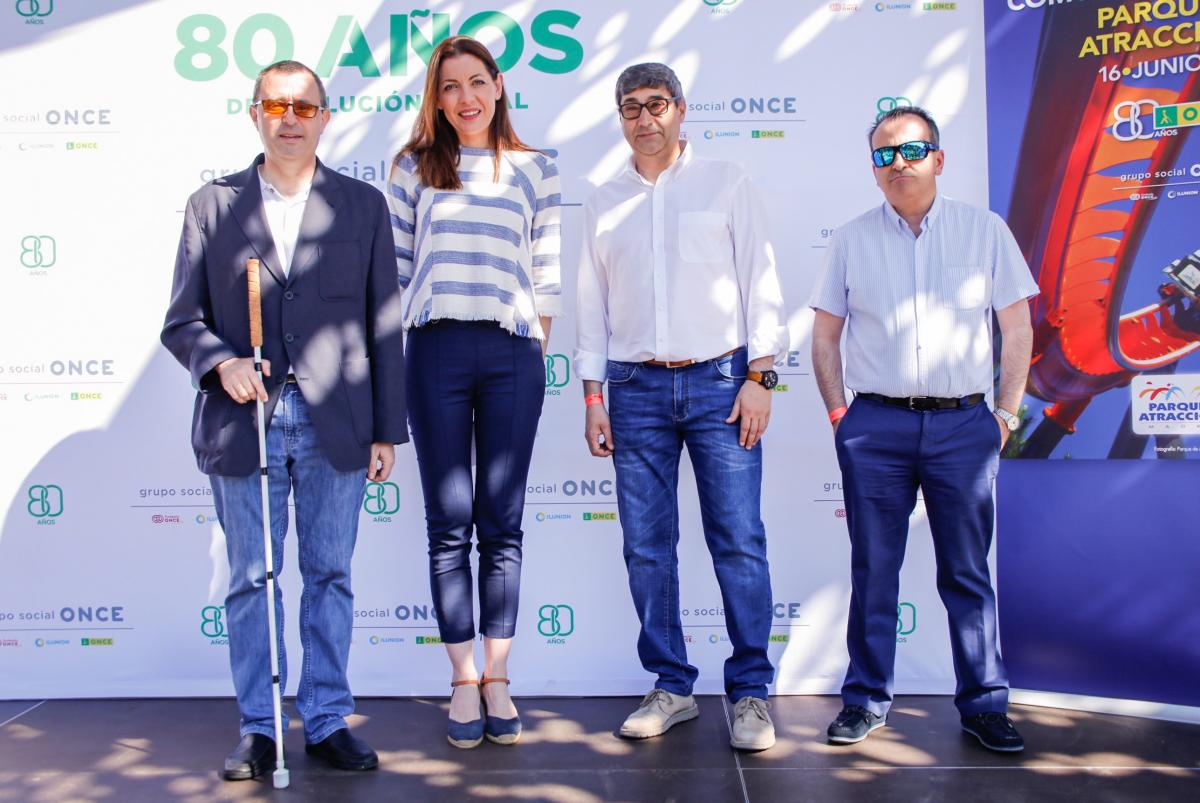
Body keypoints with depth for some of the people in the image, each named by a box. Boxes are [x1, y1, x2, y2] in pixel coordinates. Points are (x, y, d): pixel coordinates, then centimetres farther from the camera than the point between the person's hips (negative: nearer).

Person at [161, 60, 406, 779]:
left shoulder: (364, 205, 8)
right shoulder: (212, 206, 8)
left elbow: (385, 324, 6)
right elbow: (182, 320, 7)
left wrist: (388, 430, 2)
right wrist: (221, 362, -15)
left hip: (336, 424, 0)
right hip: (243, 424, 0)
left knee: (330, 576, 7)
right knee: (251, 580, 7)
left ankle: (329, 721, 19)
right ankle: (259, 729, 19)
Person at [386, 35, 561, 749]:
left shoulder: (536, 170, 11)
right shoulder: (414, 167, 11)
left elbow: (548, 273, 9)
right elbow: (391, 263, 9)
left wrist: (539, 347, 3)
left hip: (513, 355, 0)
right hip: (437, 350, 0)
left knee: (503, 522, 4)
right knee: (449, 521, 3)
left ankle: (498, 678, 13)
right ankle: (464, 680, 13)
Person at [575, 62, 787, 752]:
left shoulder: (727, 183, 7)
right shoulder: (605, 203, 14)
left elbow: (762, 282, 3)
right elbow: (593, 302, 14)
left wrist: (760, 376, -6)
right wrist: (593, 394, 7)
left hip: (719, 381, -3)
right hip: (635, 389, 3)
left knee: (740, 542, -6)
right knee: (647, 548, 3)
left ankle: (751, 692, 5)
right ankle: (672, 687, 15)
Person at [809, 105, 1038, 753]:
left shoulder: (985, 230, 8)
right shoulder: (851, 239, 8)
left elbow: (1017, 327, 9)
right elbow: (825, 335, 9)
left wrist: (1006, 413, 3)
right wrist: (839, 416, 1)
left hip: (963, 423, 0)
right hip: (875, 425, 0)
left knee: (968, 572, 5)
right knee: (873, 571, 5)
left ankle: (984, 704, 16)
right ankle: (866, 700, 16)